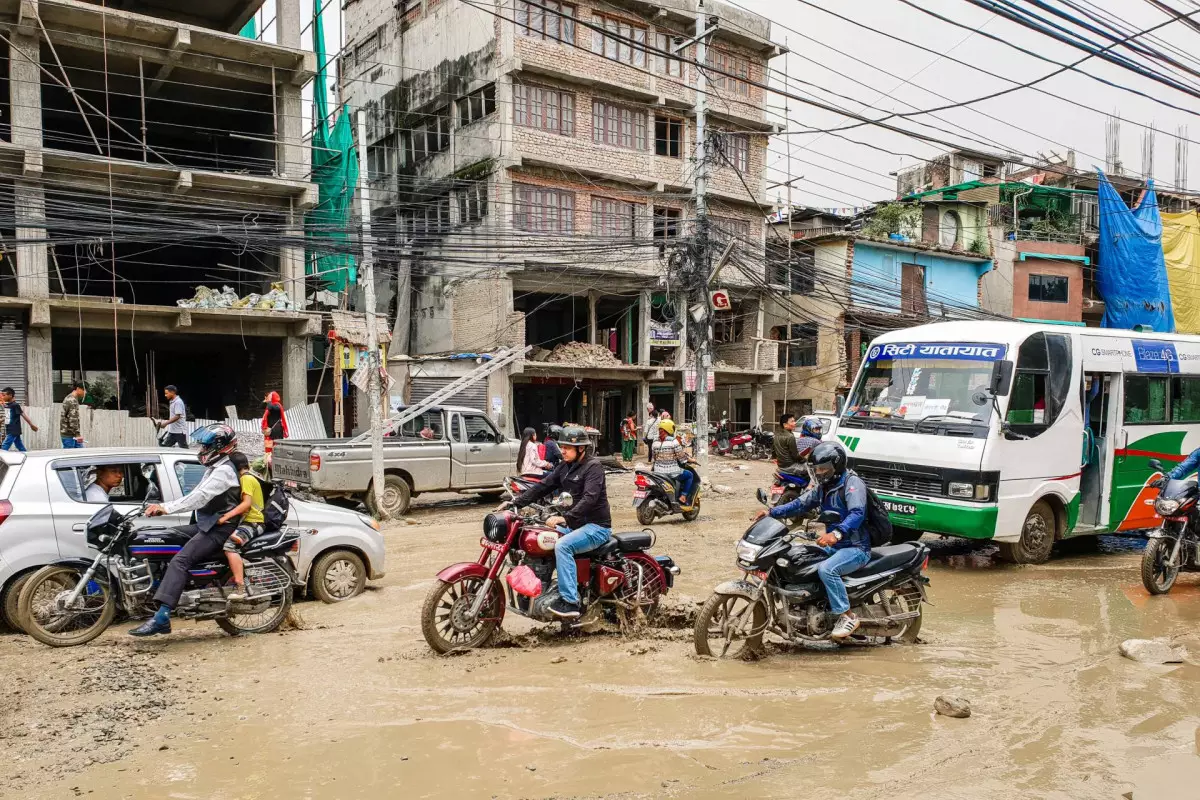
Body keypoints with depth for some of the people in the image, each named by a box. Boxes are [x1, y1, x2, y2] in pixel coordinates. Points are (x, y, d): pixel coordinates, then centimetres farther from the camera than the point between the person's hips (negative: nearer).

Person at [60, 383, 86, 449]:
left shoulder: (69, 398, 16)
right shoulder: (72, 400, -17)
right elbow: (73, 419, -23)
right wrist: (78, 435, -25)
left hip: (72, 434, 10)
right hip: (68, 435, -10)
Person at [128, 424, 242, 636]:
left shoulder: (223, 471, -14)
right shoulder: (214, 469, 21)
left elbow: (200, 497, -26)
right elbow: (194, 496, 21)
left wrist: (166, 508, -30)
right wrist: (163, 507, 10)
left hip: (219, 529, -11)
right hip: (206, 525, 11)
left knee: (180, 560, -26)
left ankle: (161, 617, -35)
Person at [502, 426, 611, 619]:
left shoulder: (593, 466, -14)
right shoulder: (565, 466, 11)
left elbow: (589, 498, -27)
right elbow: (543, 487, 8)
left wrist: (565, 518, -37)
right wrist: (516, 502, -2)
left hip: (596, 526, -9)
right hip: (574, 524, 9)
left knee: (562, 545, -31)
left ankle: (570, 602, -30)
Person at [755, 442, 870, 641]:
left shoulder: (852, 483, -16)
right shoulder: (823, 487, 12)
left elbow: (857, 513, -32)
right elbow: (800, 504, 13)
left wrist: (837, 533, -49)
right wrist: (772, 512, -1)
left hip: (856, 548, -9)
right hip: (835, 546, 10)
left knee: (826, 569, -32)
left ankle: (847, 617, -18)